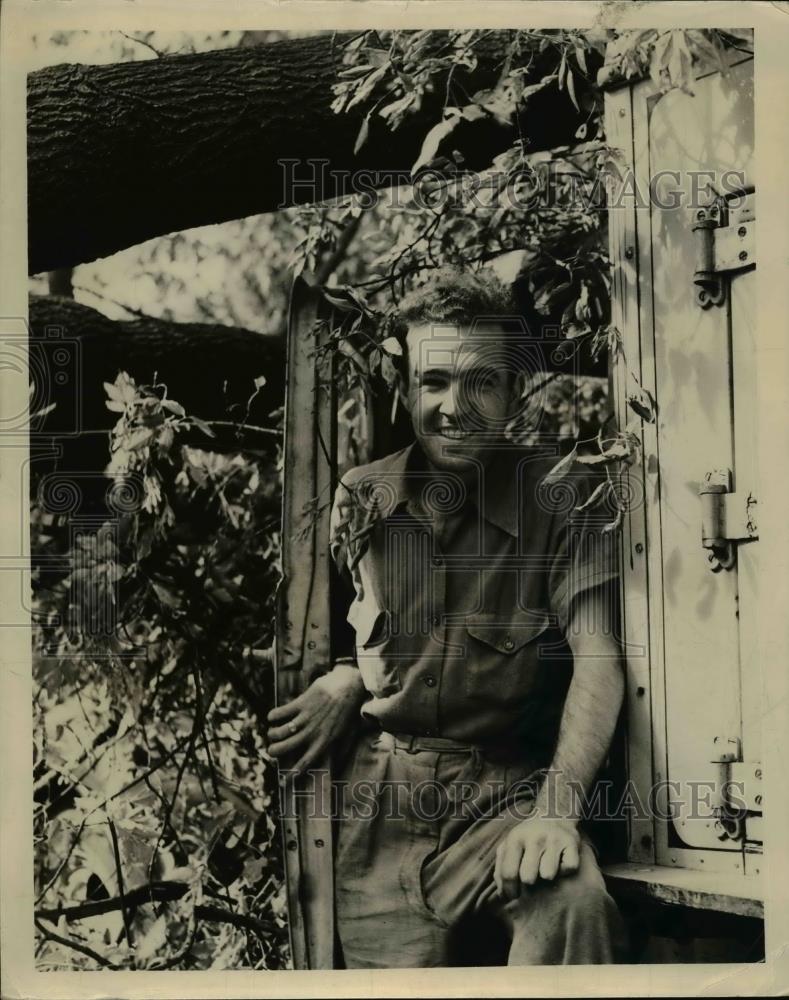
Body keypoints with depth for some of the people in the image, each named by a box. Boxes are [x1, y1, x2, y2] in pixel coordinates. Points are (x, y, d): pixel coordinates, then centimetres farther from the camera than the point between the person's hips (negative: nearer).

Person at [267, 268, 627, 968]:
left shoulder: (560, 498, -4)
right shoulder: (360, 502, 7)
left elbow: (596, 659, -11)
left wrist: (556, 807, -24)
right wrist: (346, 683, -1)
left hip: (507, 790, -2)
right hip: (381, 791, 3)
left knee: (574, 903, -32)